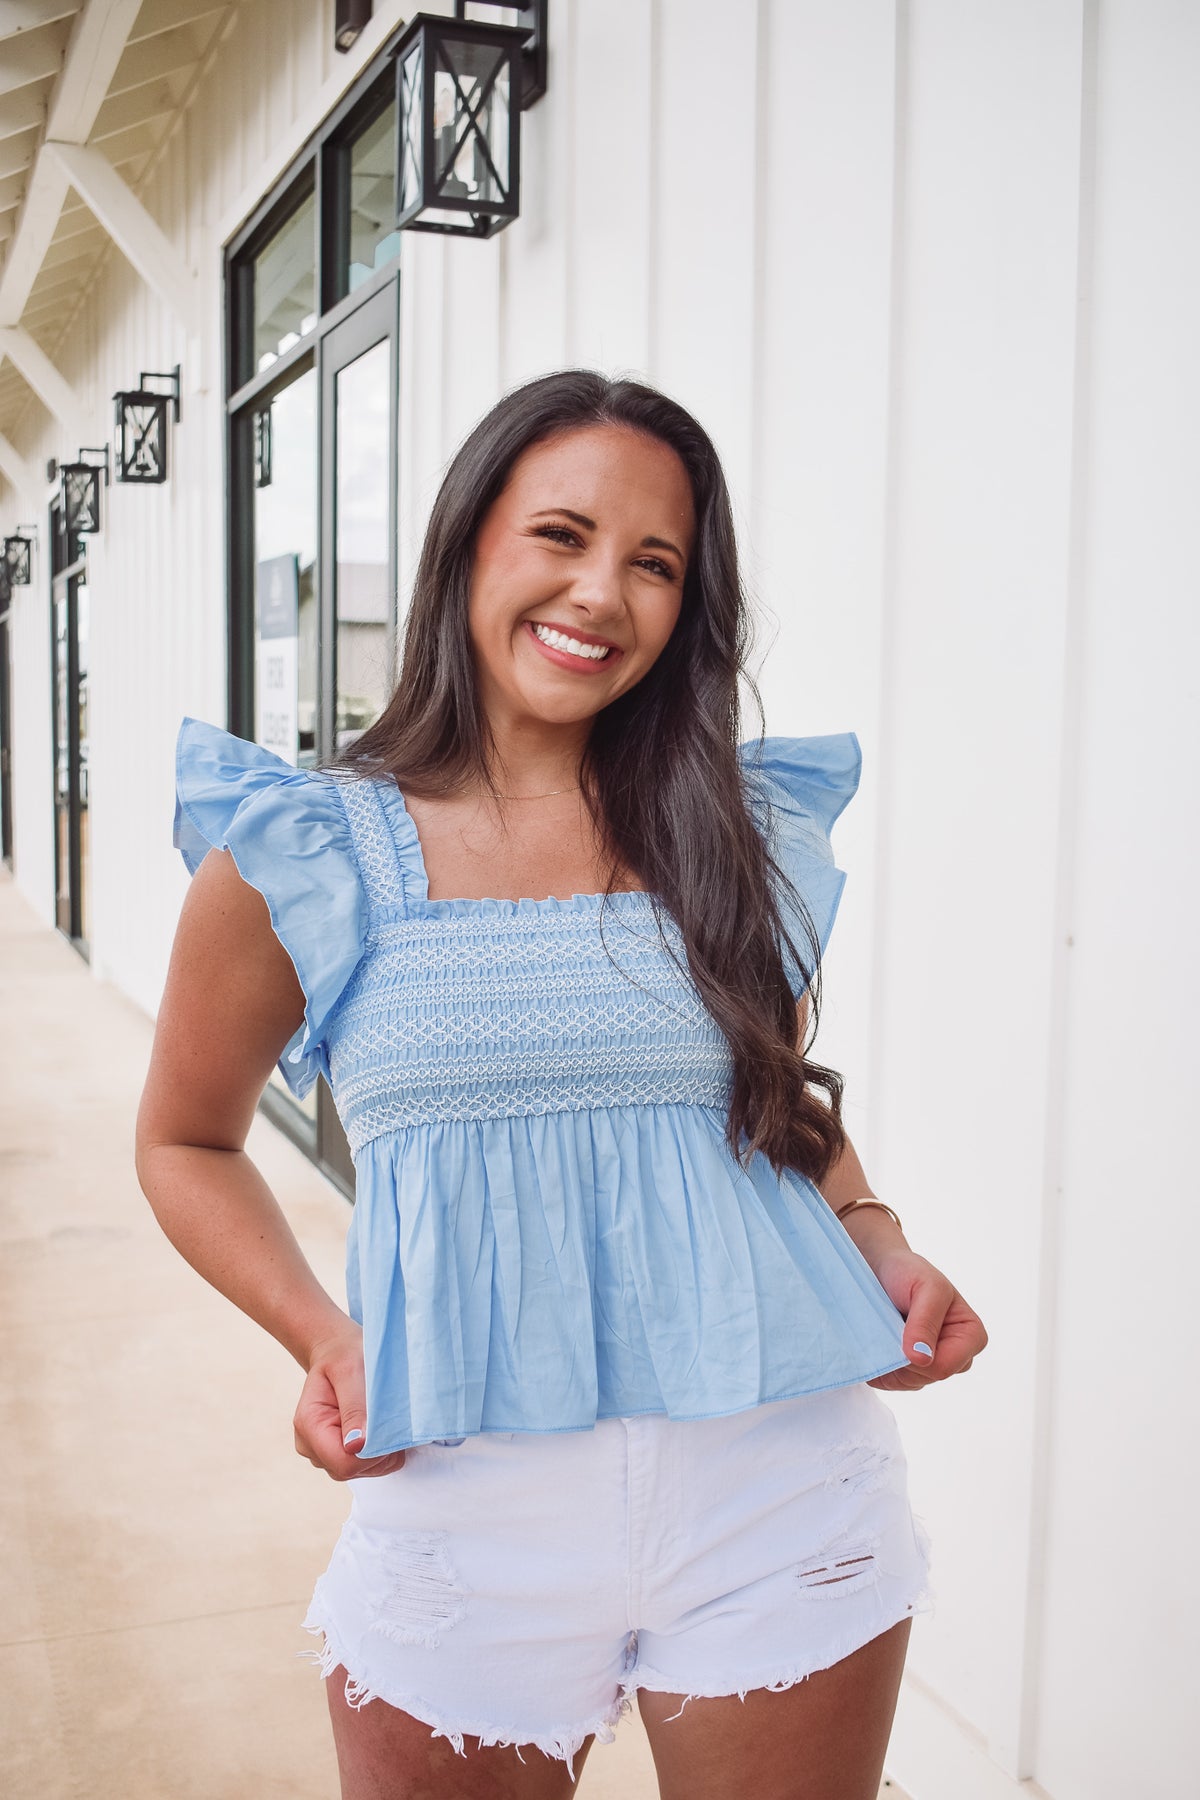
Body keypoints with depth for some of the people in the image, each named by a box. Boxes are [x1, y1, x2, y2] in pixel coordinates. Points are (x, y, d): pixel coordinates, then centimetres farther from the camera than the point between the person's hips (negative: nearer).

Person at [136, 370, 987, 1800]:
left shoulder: (754, 832, 2)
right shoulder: (298, 861, -5)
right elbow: (187, 1143, 7)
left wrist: (878, 1245, -1)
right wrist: (318, 1335, -8)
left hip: (783, 1512, 2)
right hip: (469, 1518, -1)